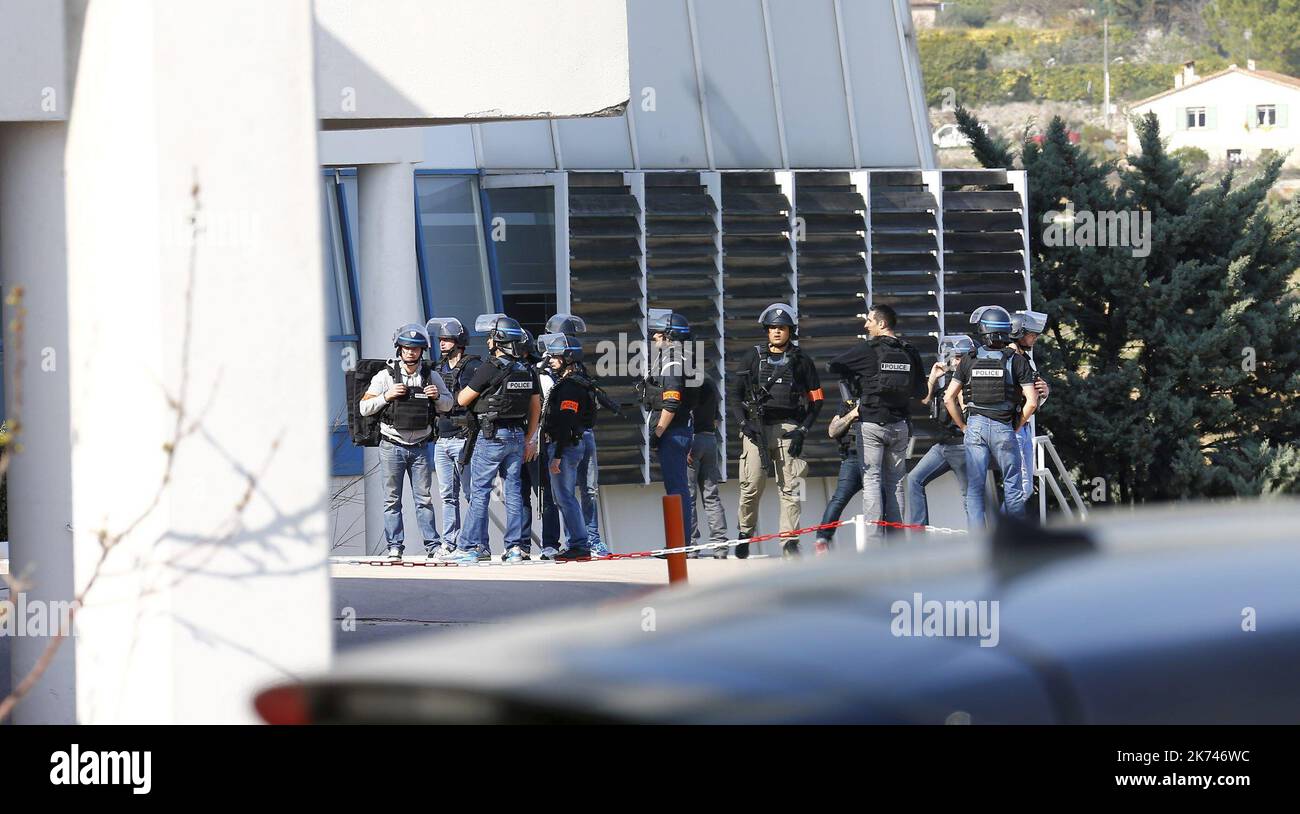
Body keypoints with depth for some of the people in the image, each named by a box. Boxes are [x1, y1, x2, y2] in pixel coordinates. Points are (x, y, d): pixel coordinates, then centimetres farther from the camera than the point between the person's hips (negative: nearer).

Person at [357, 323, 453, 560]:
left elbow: (447, 405, 15)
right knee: (392, 500, 2)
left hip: (420, 448, 1)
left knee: (424, 498, 2)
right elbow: (364, 407, -1)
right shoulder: (385, 376, -1)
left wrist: (438, 396, -7)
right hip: (392, 447, -1)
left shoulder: (430, 376, 5)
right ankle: (395, 546, 5)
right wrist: (387, 396, -16)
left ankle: (432, 544, 5)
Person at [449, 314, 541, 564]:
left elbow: (462, 400, -7)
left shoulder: (489, 369, -14)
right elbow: (536, 407, 13)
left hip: (491, 437, -6)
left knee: (479, 491, -2)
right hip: (517, 435, 6)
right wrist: (529, 440, 19)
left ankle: (469, 547, -1)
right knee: (513, 490, 9)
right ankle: (517, 546, 7)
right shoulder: (528, 372, 6)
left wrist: (466, 388, 16)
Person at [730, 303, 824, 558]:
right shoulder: (755, 358, 14)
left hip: (788, 429, 0)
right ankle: (745, 534, 9)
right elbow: (736, 397, 14)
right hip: (756, 428, 0)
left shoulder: (800, 361, 11)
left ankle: (789, 541, -5)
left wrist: (803, 431, -2)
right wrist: (744, 423, -3)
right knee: (752, 486, -8)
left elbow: (816, 399, 9)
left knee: (790, 487, -5)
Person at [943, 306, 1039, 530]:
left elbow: (949, 398, 4)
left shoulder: (969, 360, 3)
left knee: (974, 488, 5)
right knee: (1013, 487, 8)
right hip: (1004, 428, -1)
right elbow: (1031, 402, -7)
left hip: (975, 427, 1)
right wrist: (1016, 427, 6)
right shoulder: (1017, 361, -3)